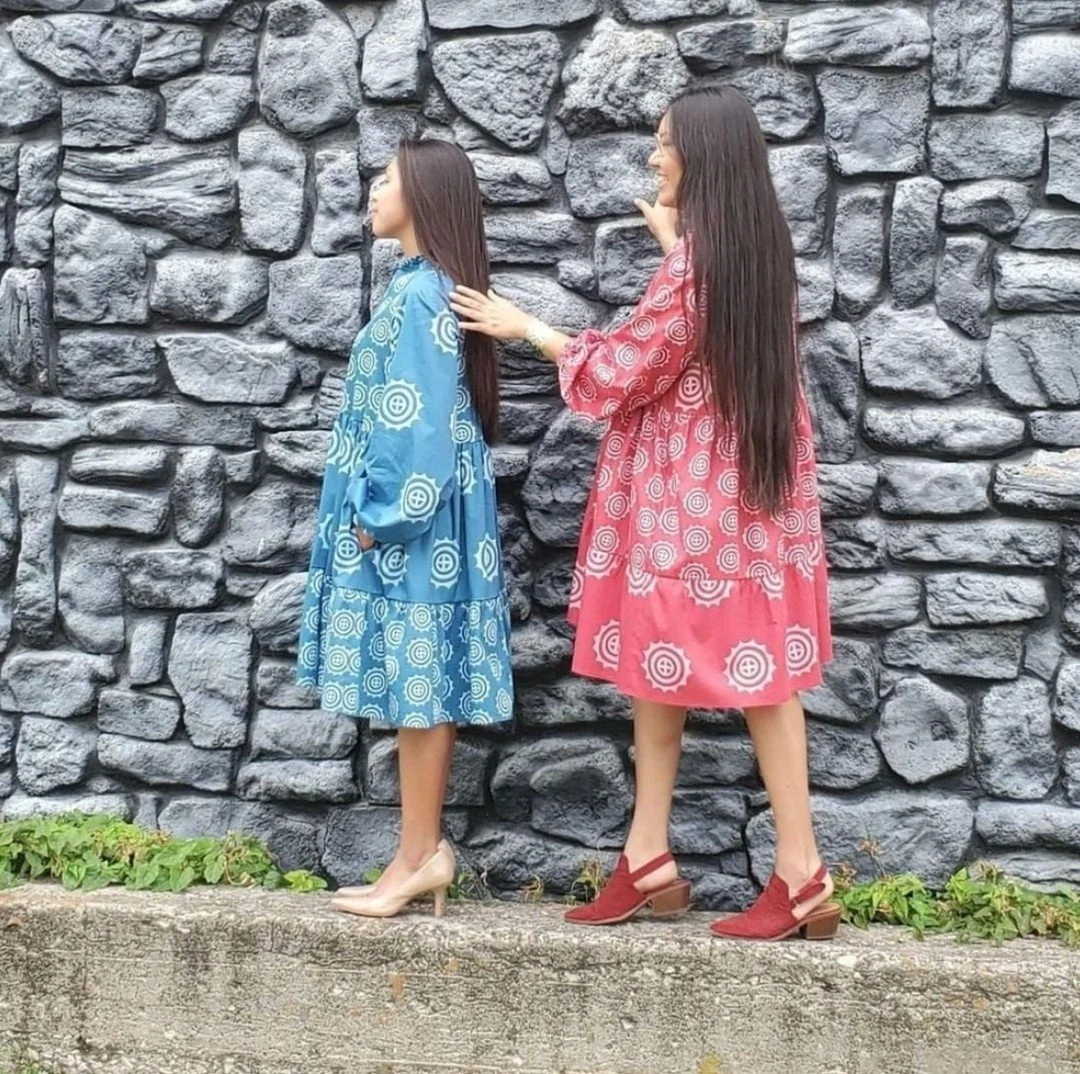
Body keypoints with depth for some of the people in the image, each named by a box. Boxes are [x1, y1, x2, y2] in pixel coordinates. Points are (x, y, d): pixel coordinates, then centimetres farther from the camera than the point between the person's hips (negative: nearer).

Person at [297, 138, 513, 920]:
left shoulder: (420, 296, -15)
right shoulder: (427, 289, 14)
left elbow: (421, 423, -20)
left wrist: (380, 516, -15)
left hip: (413, 524, -10)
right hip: (416, 520, 10)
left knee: (417, 686, -2)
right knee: (415, 688, 11)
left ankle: (420, 856, 7)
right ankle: (422, 853, 17)